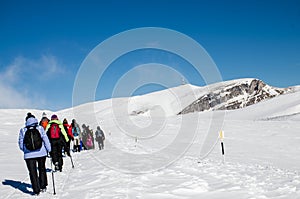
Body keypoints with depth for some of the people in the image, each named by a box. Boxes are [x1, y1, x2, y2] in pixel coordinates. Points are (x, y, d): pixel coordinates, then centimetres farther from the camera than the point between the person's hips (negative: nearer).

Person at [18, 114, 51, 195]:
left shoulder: (23, 130, -2)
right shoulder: (40, 128, -5)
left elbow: (21, 144, 2)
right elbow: (45, 139, -6)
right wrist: (49, 149, 4)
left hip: (29, 155, 0)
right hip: (41, 153, 1)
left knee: (33, 172, 6)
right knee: (42, 169, 20)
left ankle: (36, 190, 5)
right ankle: (43, 186, 26)